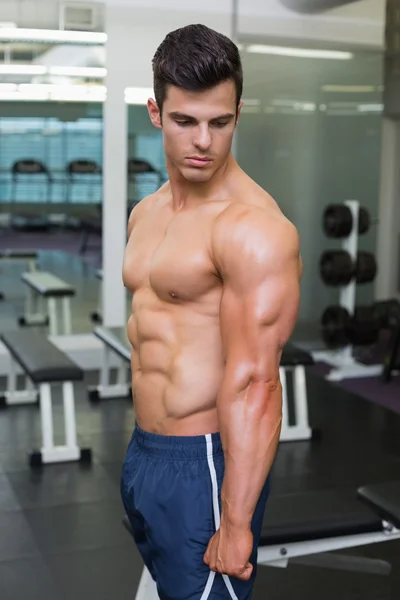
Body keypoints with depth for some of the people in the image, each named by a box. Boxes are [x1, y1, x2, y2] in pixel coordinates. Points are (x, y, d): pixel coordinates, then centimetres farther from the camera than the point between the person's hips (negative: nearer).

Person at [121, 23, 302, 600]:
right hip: (143, 452, 9)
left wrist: (235, 523, -23)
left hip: (204, 465, -8)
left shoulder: (254, 228, -20)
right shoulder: (147, 213, 8)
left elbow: (253, 384, -24)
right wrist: (142, 450, 19)